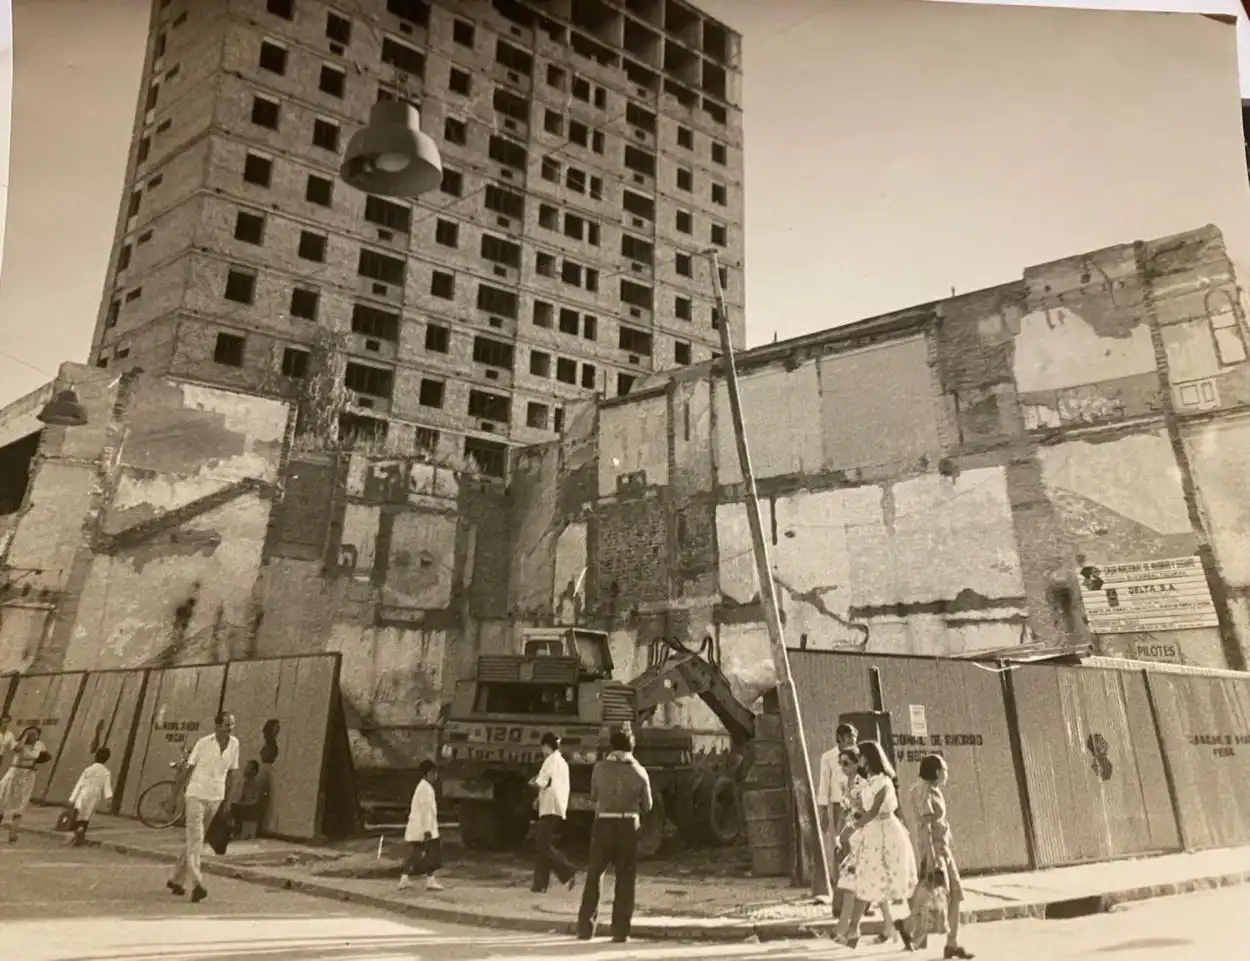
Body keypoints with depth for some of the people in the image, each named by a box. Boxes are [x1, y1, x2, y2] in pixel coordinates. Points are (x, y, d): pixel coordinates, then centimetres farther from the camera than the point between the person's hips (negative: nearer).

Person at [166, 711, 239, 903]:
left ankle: (177, 880, 25)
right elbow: (189, 767, -2)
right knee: (195, 839, -10)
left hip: (216, 797, 4)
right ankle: (197, 884, -14)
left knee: (192, 839, 14)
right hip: (197, 794, -4)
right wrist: (179, 792, 2)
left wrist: (227, 798, 11)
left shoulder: (234, 744, 0)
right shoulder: (204, 743, -11)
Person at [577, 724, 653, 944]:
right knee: (625, 879, 9)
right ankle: (620, 931, 9)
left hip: (604, 824, 0)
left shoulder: (600, 768, -3)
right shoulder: (639, 771, -1)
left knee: (594, 876, 12)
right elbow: (647, 806, 6)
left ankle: (585, 928, 13)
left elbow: (594, 798, 7)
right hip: (629, 826, 0)